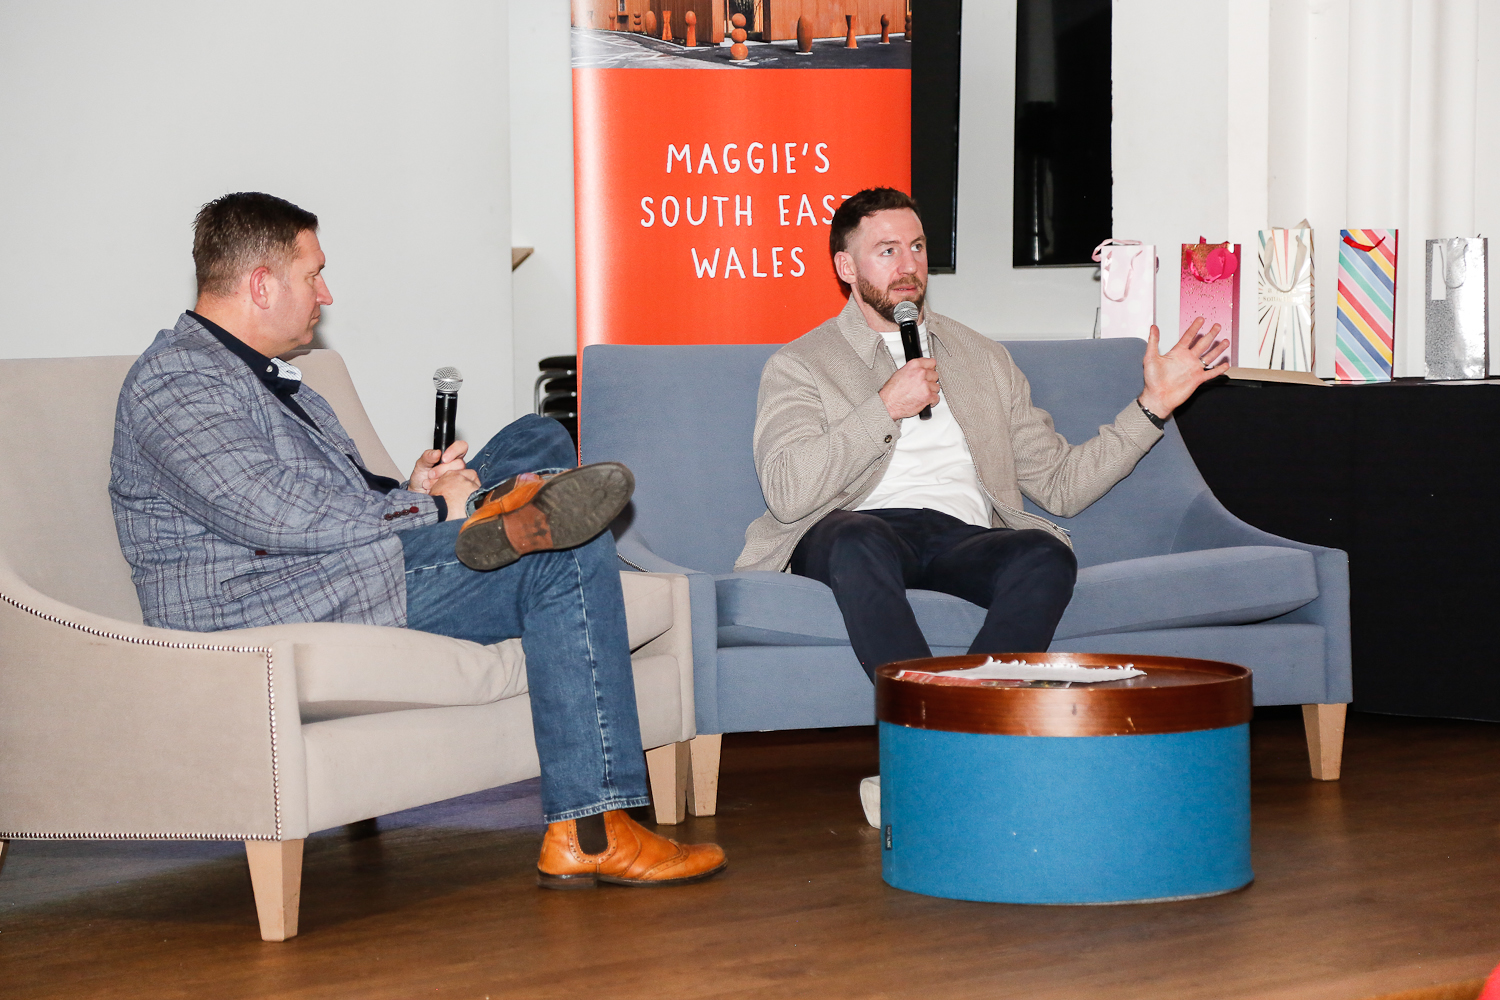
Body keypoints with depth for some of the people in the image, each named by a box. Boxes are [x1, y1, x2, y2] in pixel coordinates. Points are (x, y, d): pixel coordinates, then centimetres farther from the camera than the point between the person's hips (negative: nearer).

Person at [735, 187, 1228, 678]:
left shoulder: (984, 358, 27)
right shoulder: (797, 365, 14)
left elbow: (1060, 484, 22)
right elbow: (786, 494, -4)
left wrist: (1153, 404, 15)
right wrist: (886, 407, -5)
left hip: (964, 537, 3)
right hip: (856, 531, -3)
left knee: (1047, 554, -31)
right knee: (858, 540, -39)